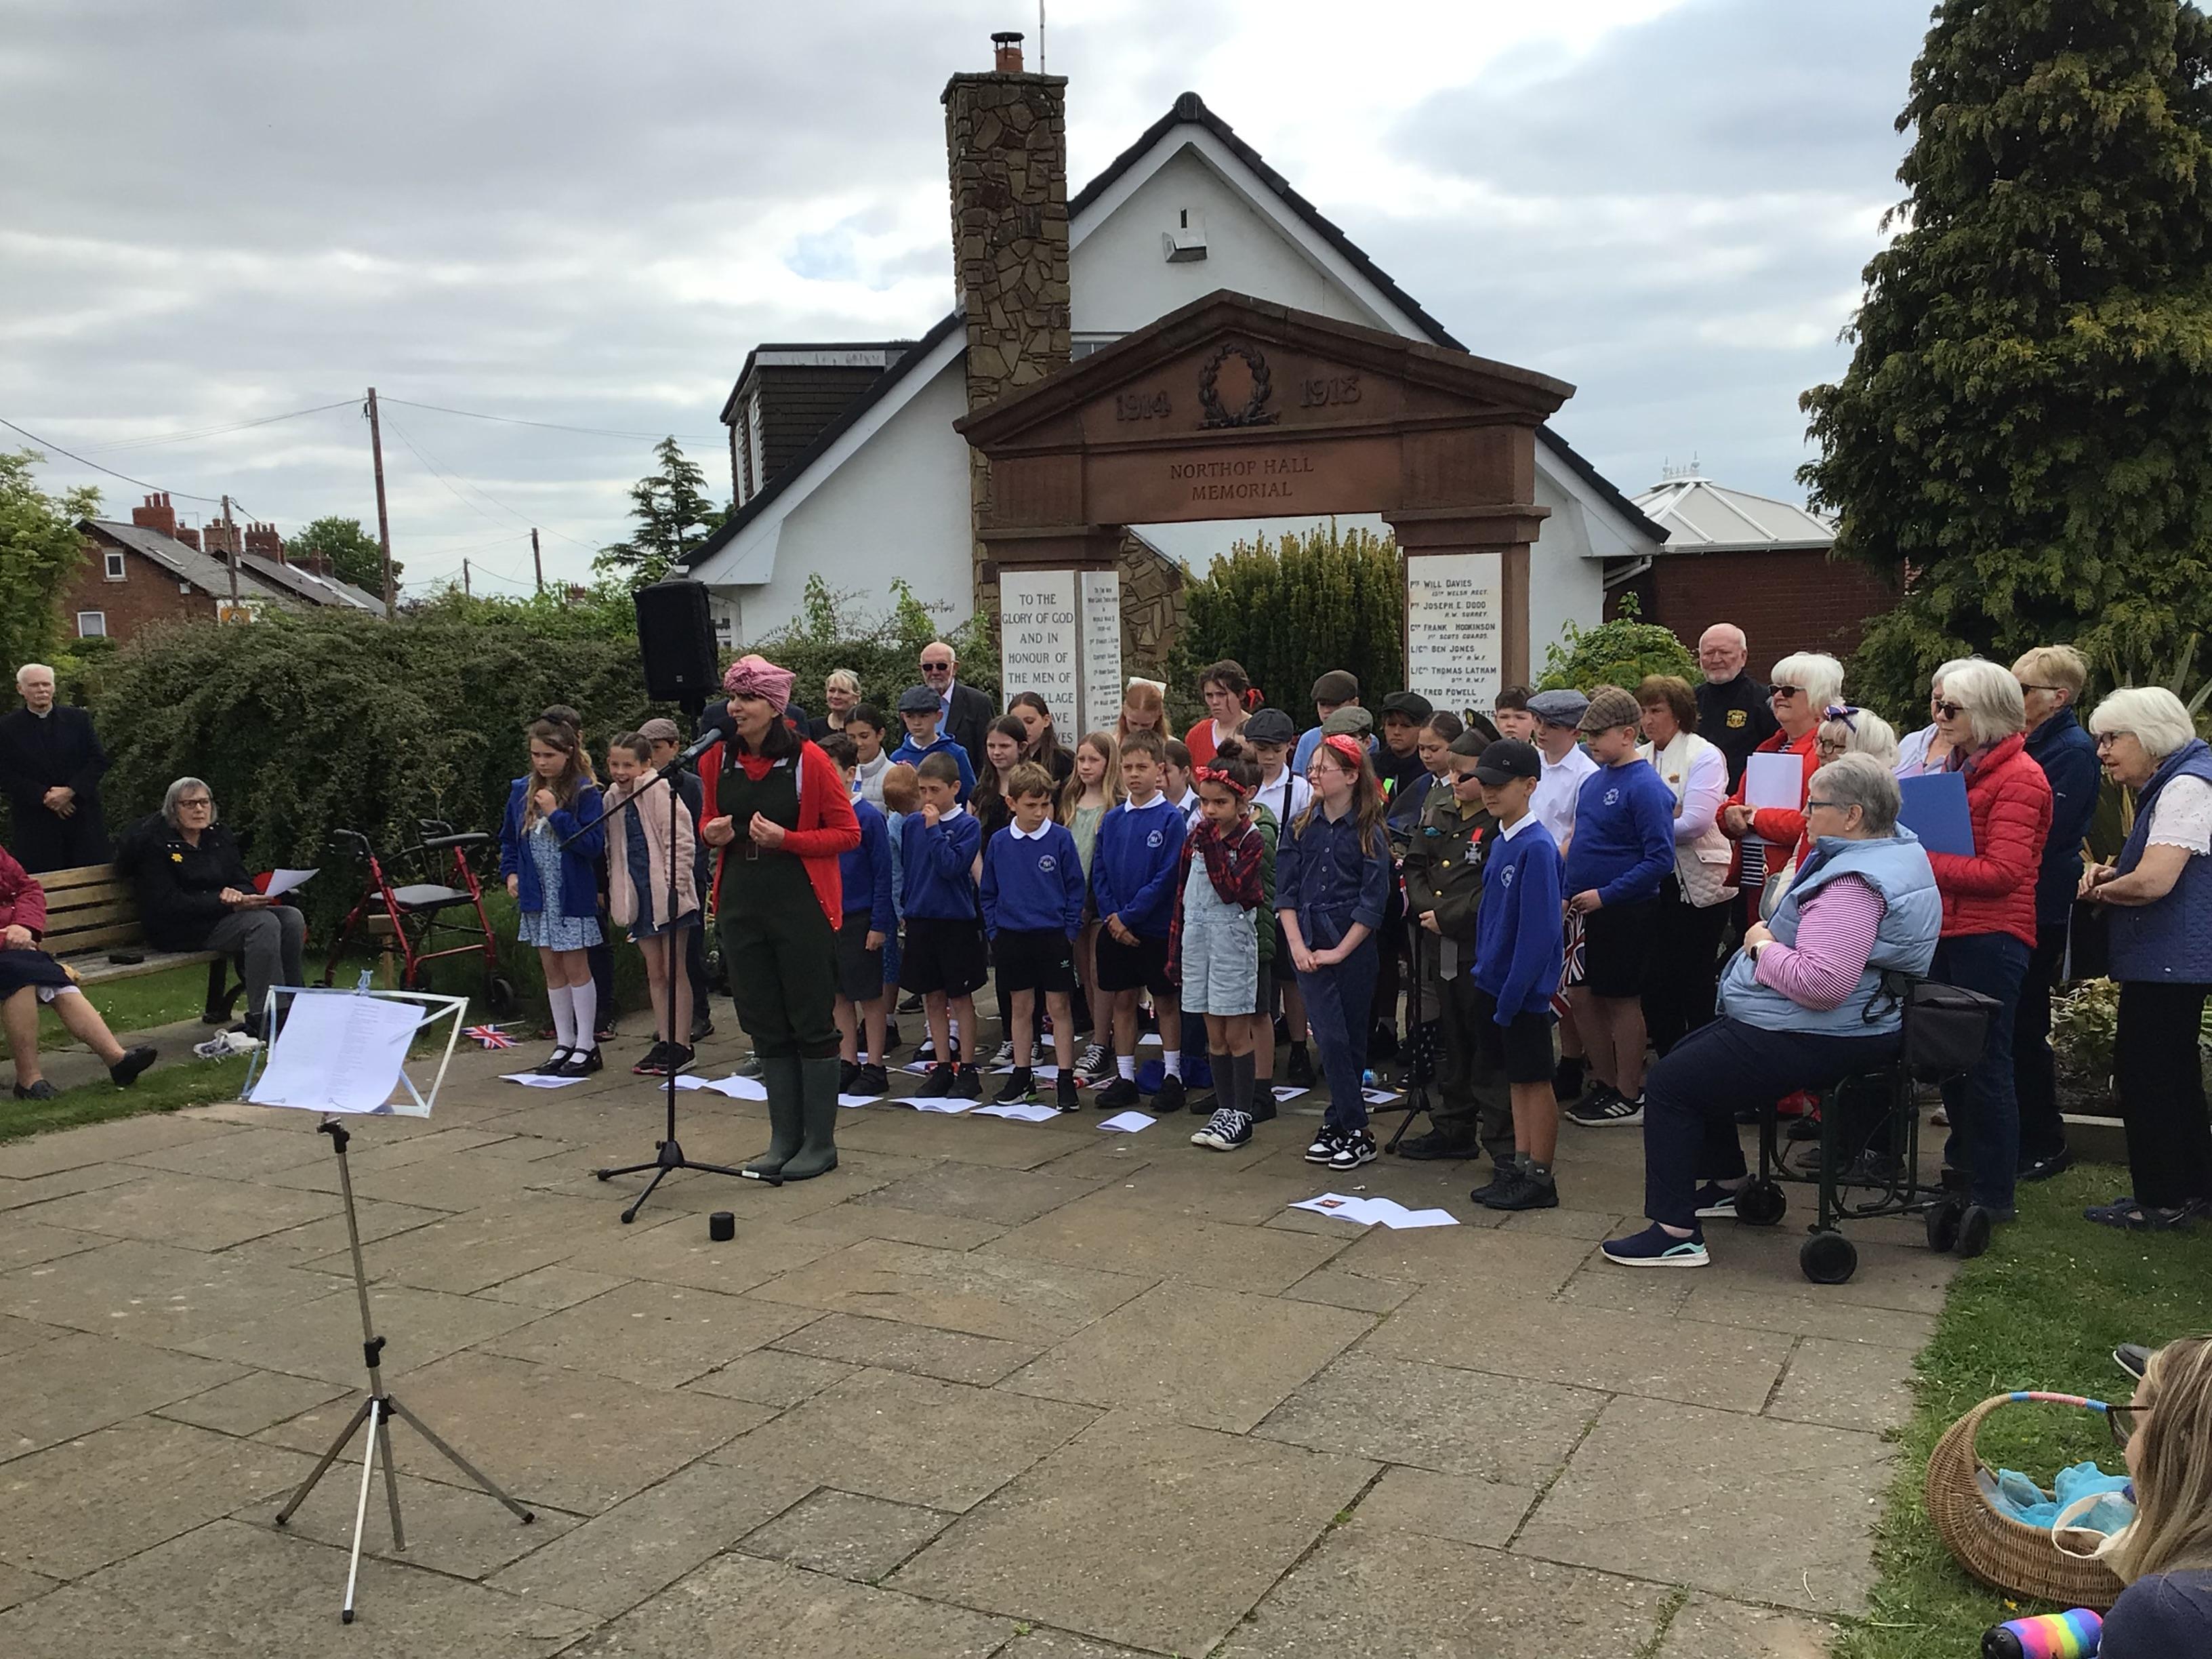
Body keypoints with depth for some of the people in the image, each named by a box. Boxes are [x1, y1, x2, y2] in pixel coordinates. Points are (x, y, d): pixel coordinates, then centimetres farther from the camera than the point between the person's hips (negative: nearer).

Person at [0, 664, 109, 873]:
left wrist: (70, 791, -11)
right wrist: (44, 796, -13)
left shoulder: (78, 719, 7)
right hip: (36, 823, -1)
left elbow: (99, 760, 2)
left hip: (84, 817, 2)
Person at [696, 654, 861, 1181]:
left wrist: (786, 839, -19)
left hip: (802, 906, -5)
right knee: (766, 1027, 12)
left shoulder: (808, 759, -11)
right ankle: (784, 1138, 23)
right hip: (741, 905, 5)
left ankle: (820, 1142, 13)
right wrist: (712, 833, -4)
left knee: (812, 1024, 2)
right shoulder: (717, 759, 4)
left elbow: (848, 833, -7)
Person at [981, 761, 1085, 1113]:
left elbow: (1075, 888, -1)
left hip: (1053, 936, -3)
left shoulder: (1060, 838, -6)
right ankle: (1022, 1075, 22)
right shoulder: (998, 843, 2)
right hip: (1012, 936, 3)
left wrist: (1070, 930, -6)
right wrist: (994, 931, 3)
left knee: (1059, 1007, 2)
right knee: (1020, 1007, 12)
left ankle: (1064, 1078, 8)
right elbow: (989, 893, 11)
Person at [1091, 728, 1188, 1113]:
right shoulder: (1112, 819, 6)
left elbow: (1166, 877, -14)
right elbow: (1098, 872, 6)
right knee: (1122, 1000, 10)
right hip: (1115, 928, 5)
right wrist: (1111, 917, -7)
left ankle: (1172, 1077, 15)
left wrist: (1128, 916, -15)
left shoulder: (1171, 818, -9)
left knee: (1166, 1001, 6)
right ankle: (1125, 1077, 19)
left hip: (1156, 927, -4)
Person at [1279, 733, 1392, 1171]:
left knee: (1352, 1039, 5)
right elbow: (1285, 891, 4)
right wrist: (1297, 945, -6)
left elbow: (1372, 903, -6)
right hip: (1309, 946, 2)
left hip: (1353, 947, -2)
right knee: (1331, 1037, -6)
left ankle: (1338, 1123, 15)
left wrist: (1339, 951, -9)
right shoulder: (1301, 829, 6)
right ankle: (1354, 1131, -1)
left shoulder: (1369, 834, -3)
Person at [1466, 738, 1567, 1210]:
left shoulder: (1536, 847, -18)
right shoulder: (1499, 842, 10)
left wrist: (1511, 994, -21)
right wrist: (1485, 971, 11)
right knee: (1516, 1078, 15)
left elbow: (1538, 929, -21)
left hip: (1524, 986, -8)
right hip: (1495, 980, 8)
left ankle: (1540, 1180, 12)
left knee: (1533, 1080, 2)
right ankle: (1519, 1166, 25)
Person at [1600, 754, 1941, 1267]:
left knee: (1668, 1085, -9)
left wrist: (1762, 946, -21)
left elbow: (1821, 984, -38)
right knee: (1689, 1057, 24)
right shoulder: (1896, 847, 9)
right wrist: (1772, 942, 10)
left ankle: (1676, 1233, -6)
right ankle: (1727, 1184, 33)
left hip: (1812, 1041, -12)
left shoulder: (1851, 887, -27)